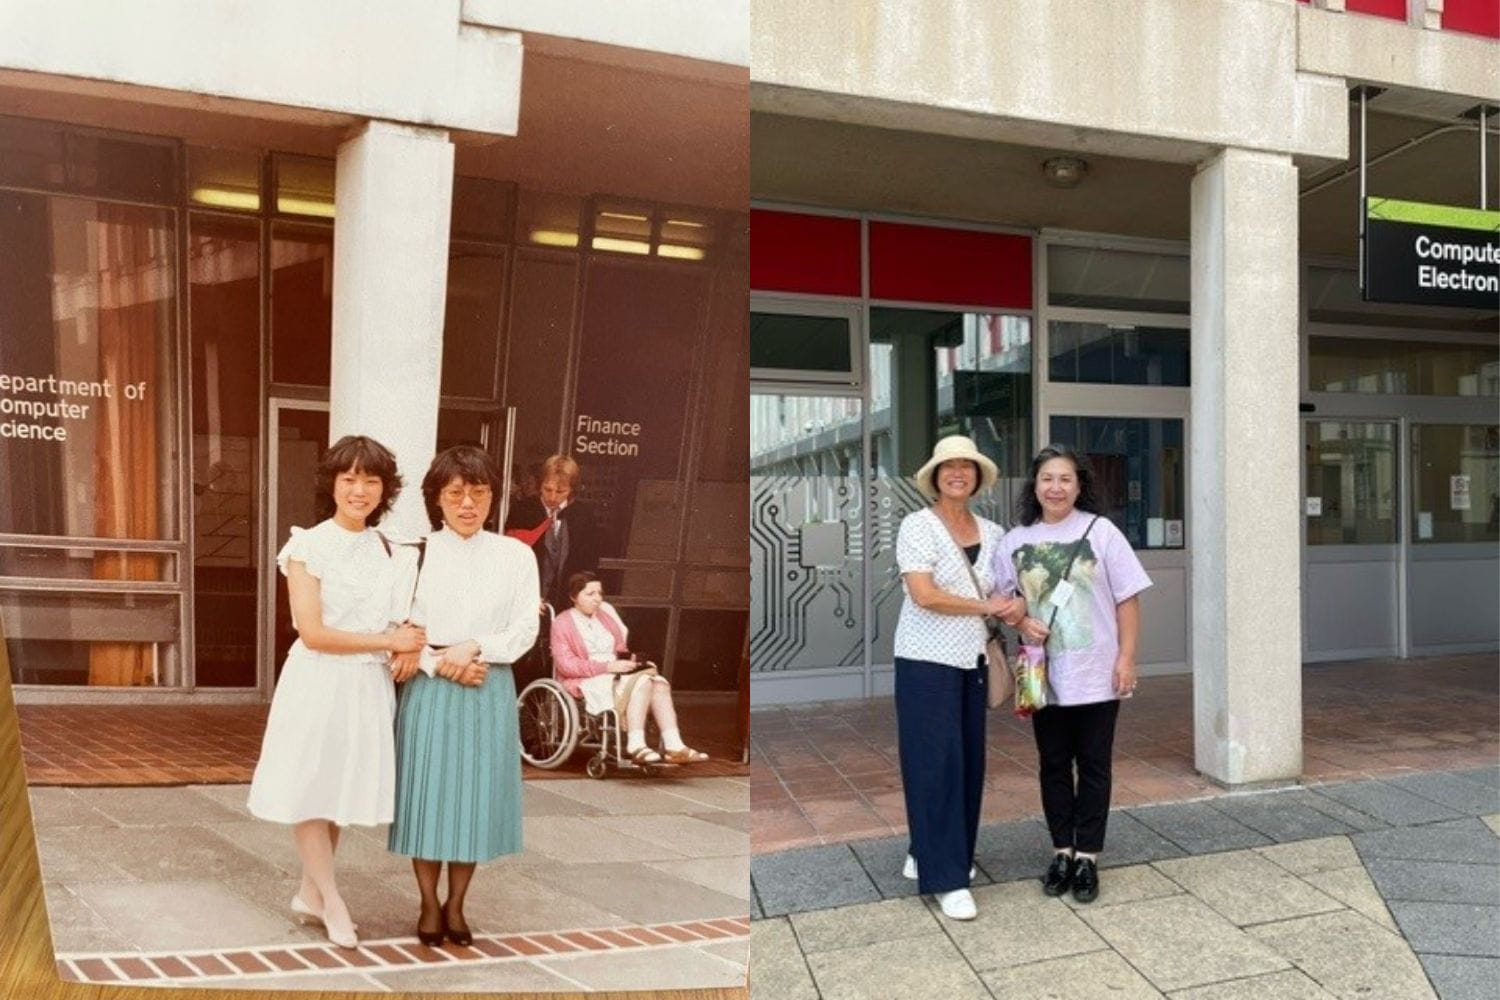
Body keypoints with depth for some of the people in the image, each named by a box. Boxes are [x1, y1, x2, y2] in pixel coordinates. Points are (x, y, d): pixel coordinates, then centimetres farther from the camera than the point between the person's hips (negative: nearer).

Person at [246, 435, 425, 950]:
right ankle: (332, 899, 19)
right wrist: (390, 642, -12)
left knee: (341, 790, 13)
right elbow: (313, 633, -15)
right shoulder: (309, 546, -9)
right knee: (310, 790, 5)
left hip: (370, 686, 5)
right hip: (319, 682, -4)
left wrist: (411, 648, -7)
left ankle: (311, 892, 29)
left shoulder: (389, 552, 7)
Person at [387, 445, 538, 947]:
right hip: (429, 690, -1)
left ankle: (456, 904, 26)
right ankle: (429, 904, 24)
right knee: (427, 796, 6)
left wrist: (474, 648, -17)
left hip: (490, 691, 1)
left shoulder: (515, 555, 1)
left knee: (476, 798, 8)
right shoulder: (417, 553, -1)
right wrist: (440, 665, -17)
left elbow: (526, 629, -3)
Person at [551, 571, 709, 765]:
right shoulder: (562, 623, -2)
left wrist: (629, 659, -1)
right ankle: (635, 746, -36)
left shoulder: (606, 614, 17)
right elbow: (565, 664, -12)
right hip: (587, 683, -6)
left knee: (659, 682, -22)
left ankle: (673, 745, -32)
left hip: (615, 676, 6)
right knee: (642, 682, -30)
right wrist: (609, 666, -19)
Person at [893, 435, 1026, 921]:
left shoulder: (991, 533, 9)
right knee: (936, 764, -4)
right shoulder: (918, 526, -9)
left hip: (972, 661, 6)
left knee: (969, 761, 11)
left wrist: (1017, 604, -7)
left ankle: (927, 853, 28)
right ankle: (947, 878, 5)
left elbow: (1008, 586, 16)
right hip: (927, 660, -6)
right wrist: (985, 606, -12)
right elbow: (923, 594, -19)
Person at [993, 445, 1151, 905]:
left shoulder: (1100, 531, -4)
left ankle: (1087, 857, 19)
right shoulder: (1016, 541, 2)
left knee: (1093, 766, 7)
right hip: (1043, 675, 2)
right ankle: (1062, 852, 24)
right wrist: (1021, 621, -10)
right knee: (1053, 765, 11)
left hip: (1096, 674, -2)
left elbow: (1127, 599, -3)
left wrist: (1126, 658, -8)